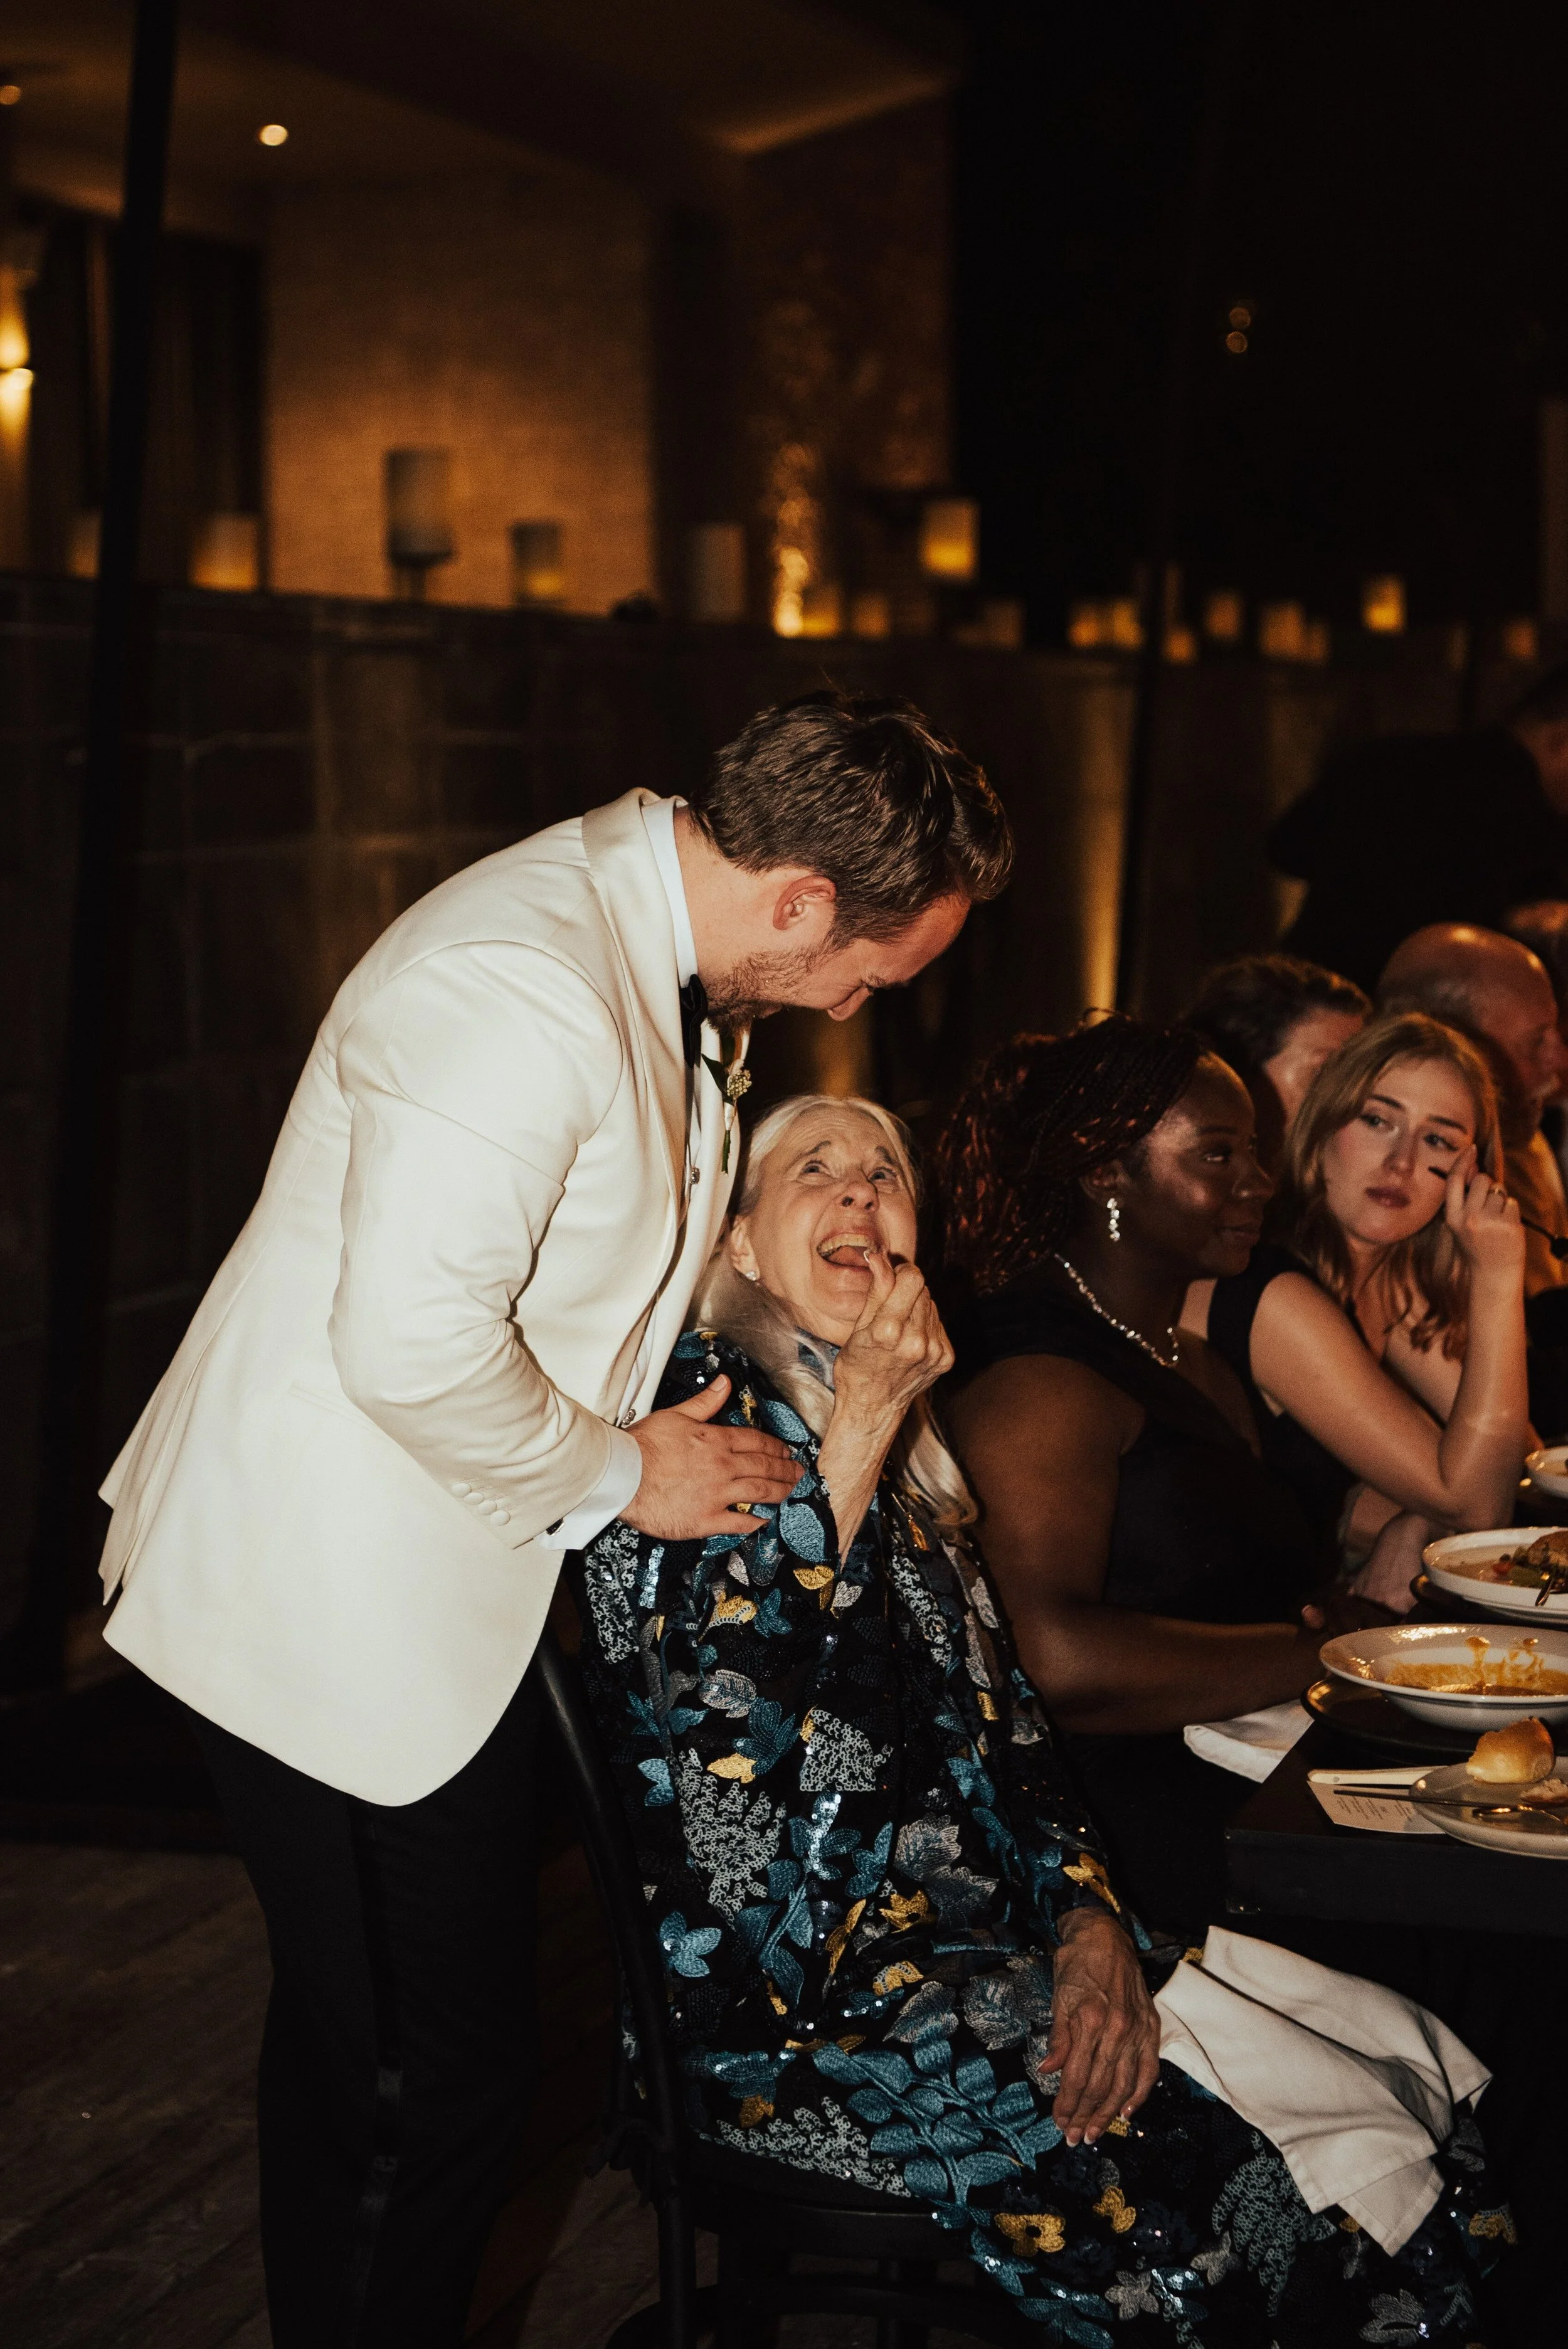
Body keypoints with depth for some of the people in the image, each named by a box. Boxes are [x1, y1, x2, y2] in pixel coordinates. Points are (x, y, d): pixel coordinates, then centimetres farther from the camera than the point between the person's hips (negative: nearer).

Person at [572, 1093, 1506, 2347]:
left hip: (975, 1937, 7)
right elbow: (711, 1688, -17)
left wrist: (1091, 1920, -5)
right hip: (798, 1996, -7)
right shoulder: (695, 1399, -2)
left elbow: (1004, 1718, 13)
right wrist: (857, 1429, -13)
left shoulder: (912, 1458, 19)